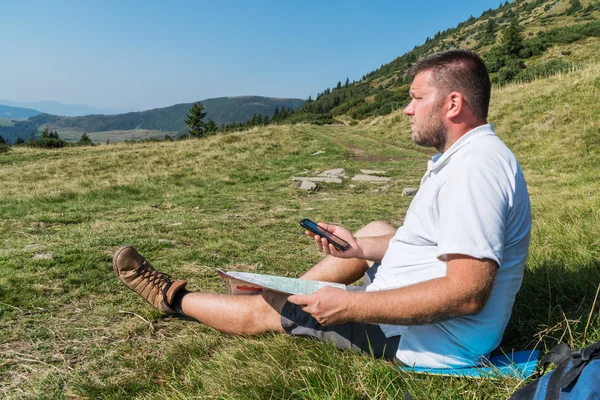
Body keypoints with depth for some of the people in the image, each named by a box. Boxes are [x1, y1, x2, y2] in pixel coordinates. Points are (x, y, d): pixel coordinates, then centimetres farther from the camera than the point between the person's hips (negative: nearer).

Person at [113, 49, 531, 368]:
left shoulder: (473, 168, -27)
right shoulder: (468, 156, 7)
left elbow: (466, 294, -33)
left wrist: (349, 306, -30)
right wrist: (360, 248, 7)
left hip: (435, 340, -9)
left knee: (264, 311, 0)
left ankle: (173, 297, 24)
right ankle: (291, 294, 33)